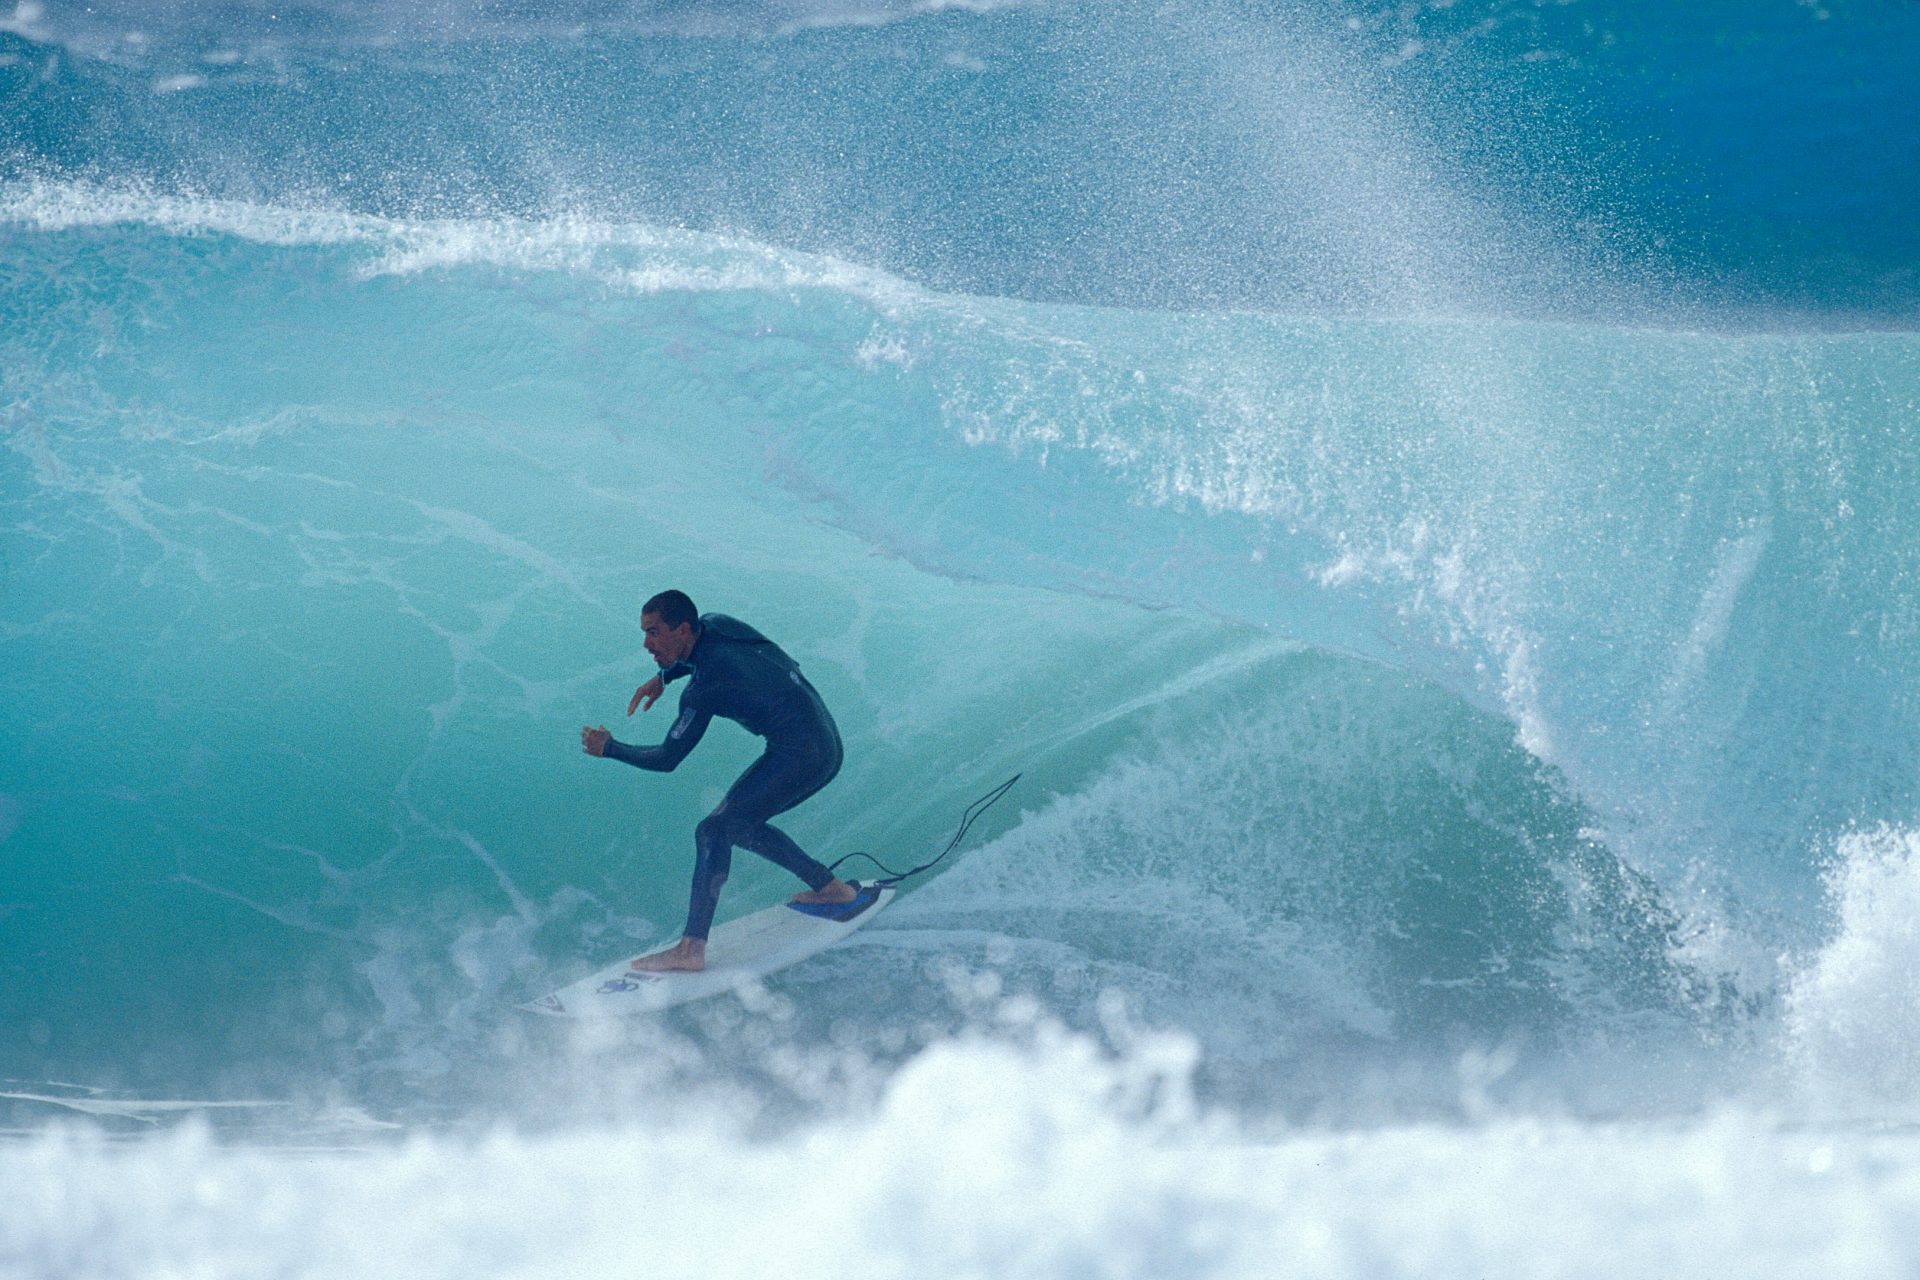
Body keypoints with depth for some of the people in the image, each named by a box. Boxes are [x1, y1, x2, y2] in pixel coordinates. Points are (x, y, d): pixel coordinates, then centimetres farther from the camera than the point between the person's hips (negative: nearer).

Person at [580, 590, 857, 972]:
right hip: (828, 748, 10)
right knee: (739, 824, 21)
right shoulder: (714, 624, 5)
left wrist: (608, 748, 2)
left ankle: (692, 947, -21)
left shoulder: (704, 689, -18)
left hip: (796, 753, -10)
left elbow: (667, 759, -10)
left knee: (714, 830, -13)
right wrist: (662, 677, 20)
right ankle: (831, 887, 25)